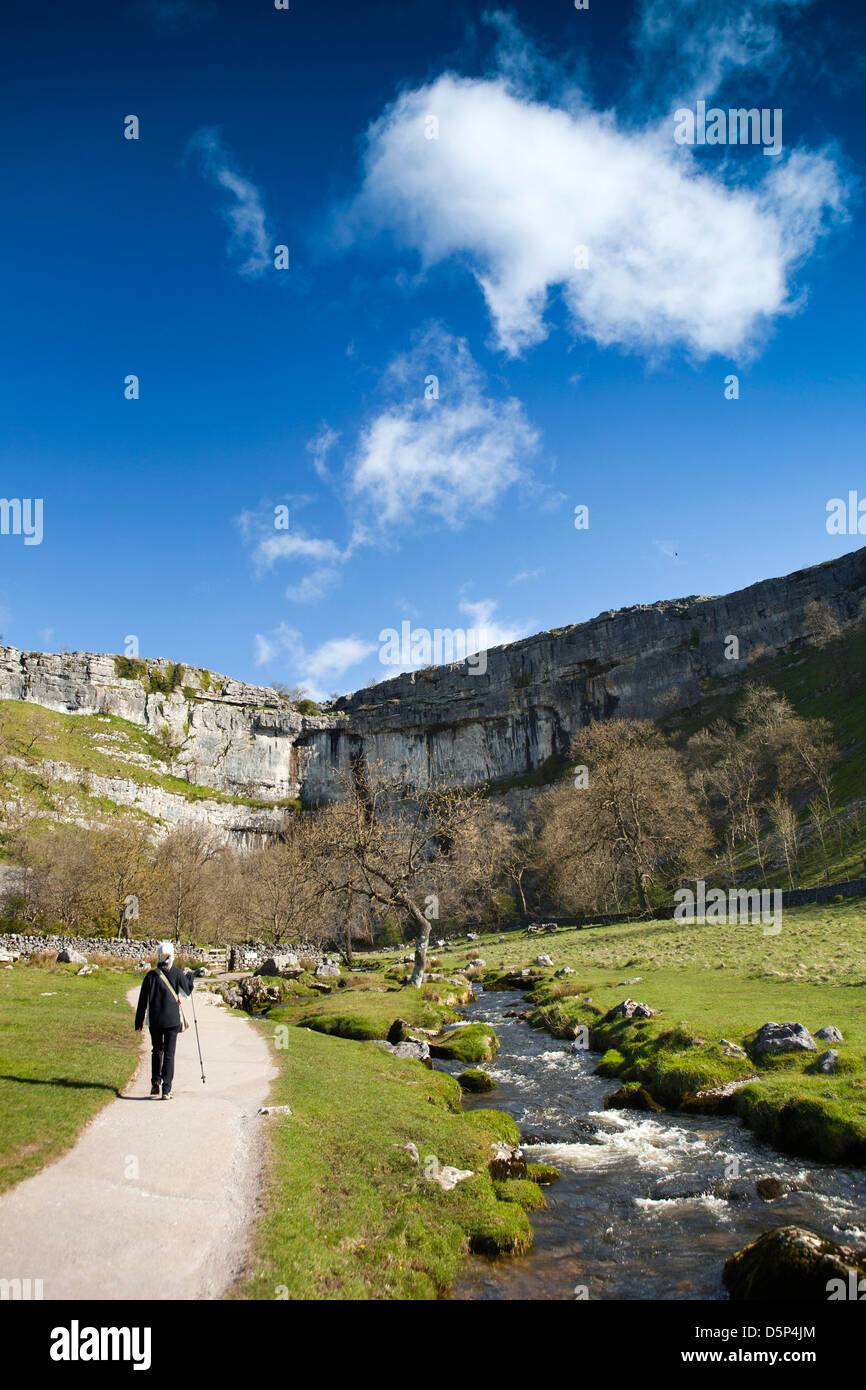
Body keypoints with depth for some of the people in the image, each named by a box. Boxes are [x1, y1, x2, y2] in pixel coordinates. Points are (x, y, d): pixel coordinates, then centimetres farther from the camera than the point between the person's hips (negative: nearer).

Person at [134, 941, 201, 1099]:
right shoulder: (177, 974, -6)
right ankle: (167, 1090, 1)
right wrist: (190, 975, 25)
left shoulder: (151, 975, -5)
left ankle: (155, 1082, 9)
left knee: (157, 1050, 20)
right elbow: (188, 990, 8)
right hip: (173, 1020, -1)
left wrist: (139, 1022, 6)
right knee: (169, 1054, 4)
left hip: (155, 1020, 1)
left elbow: (143, 1000, -2)